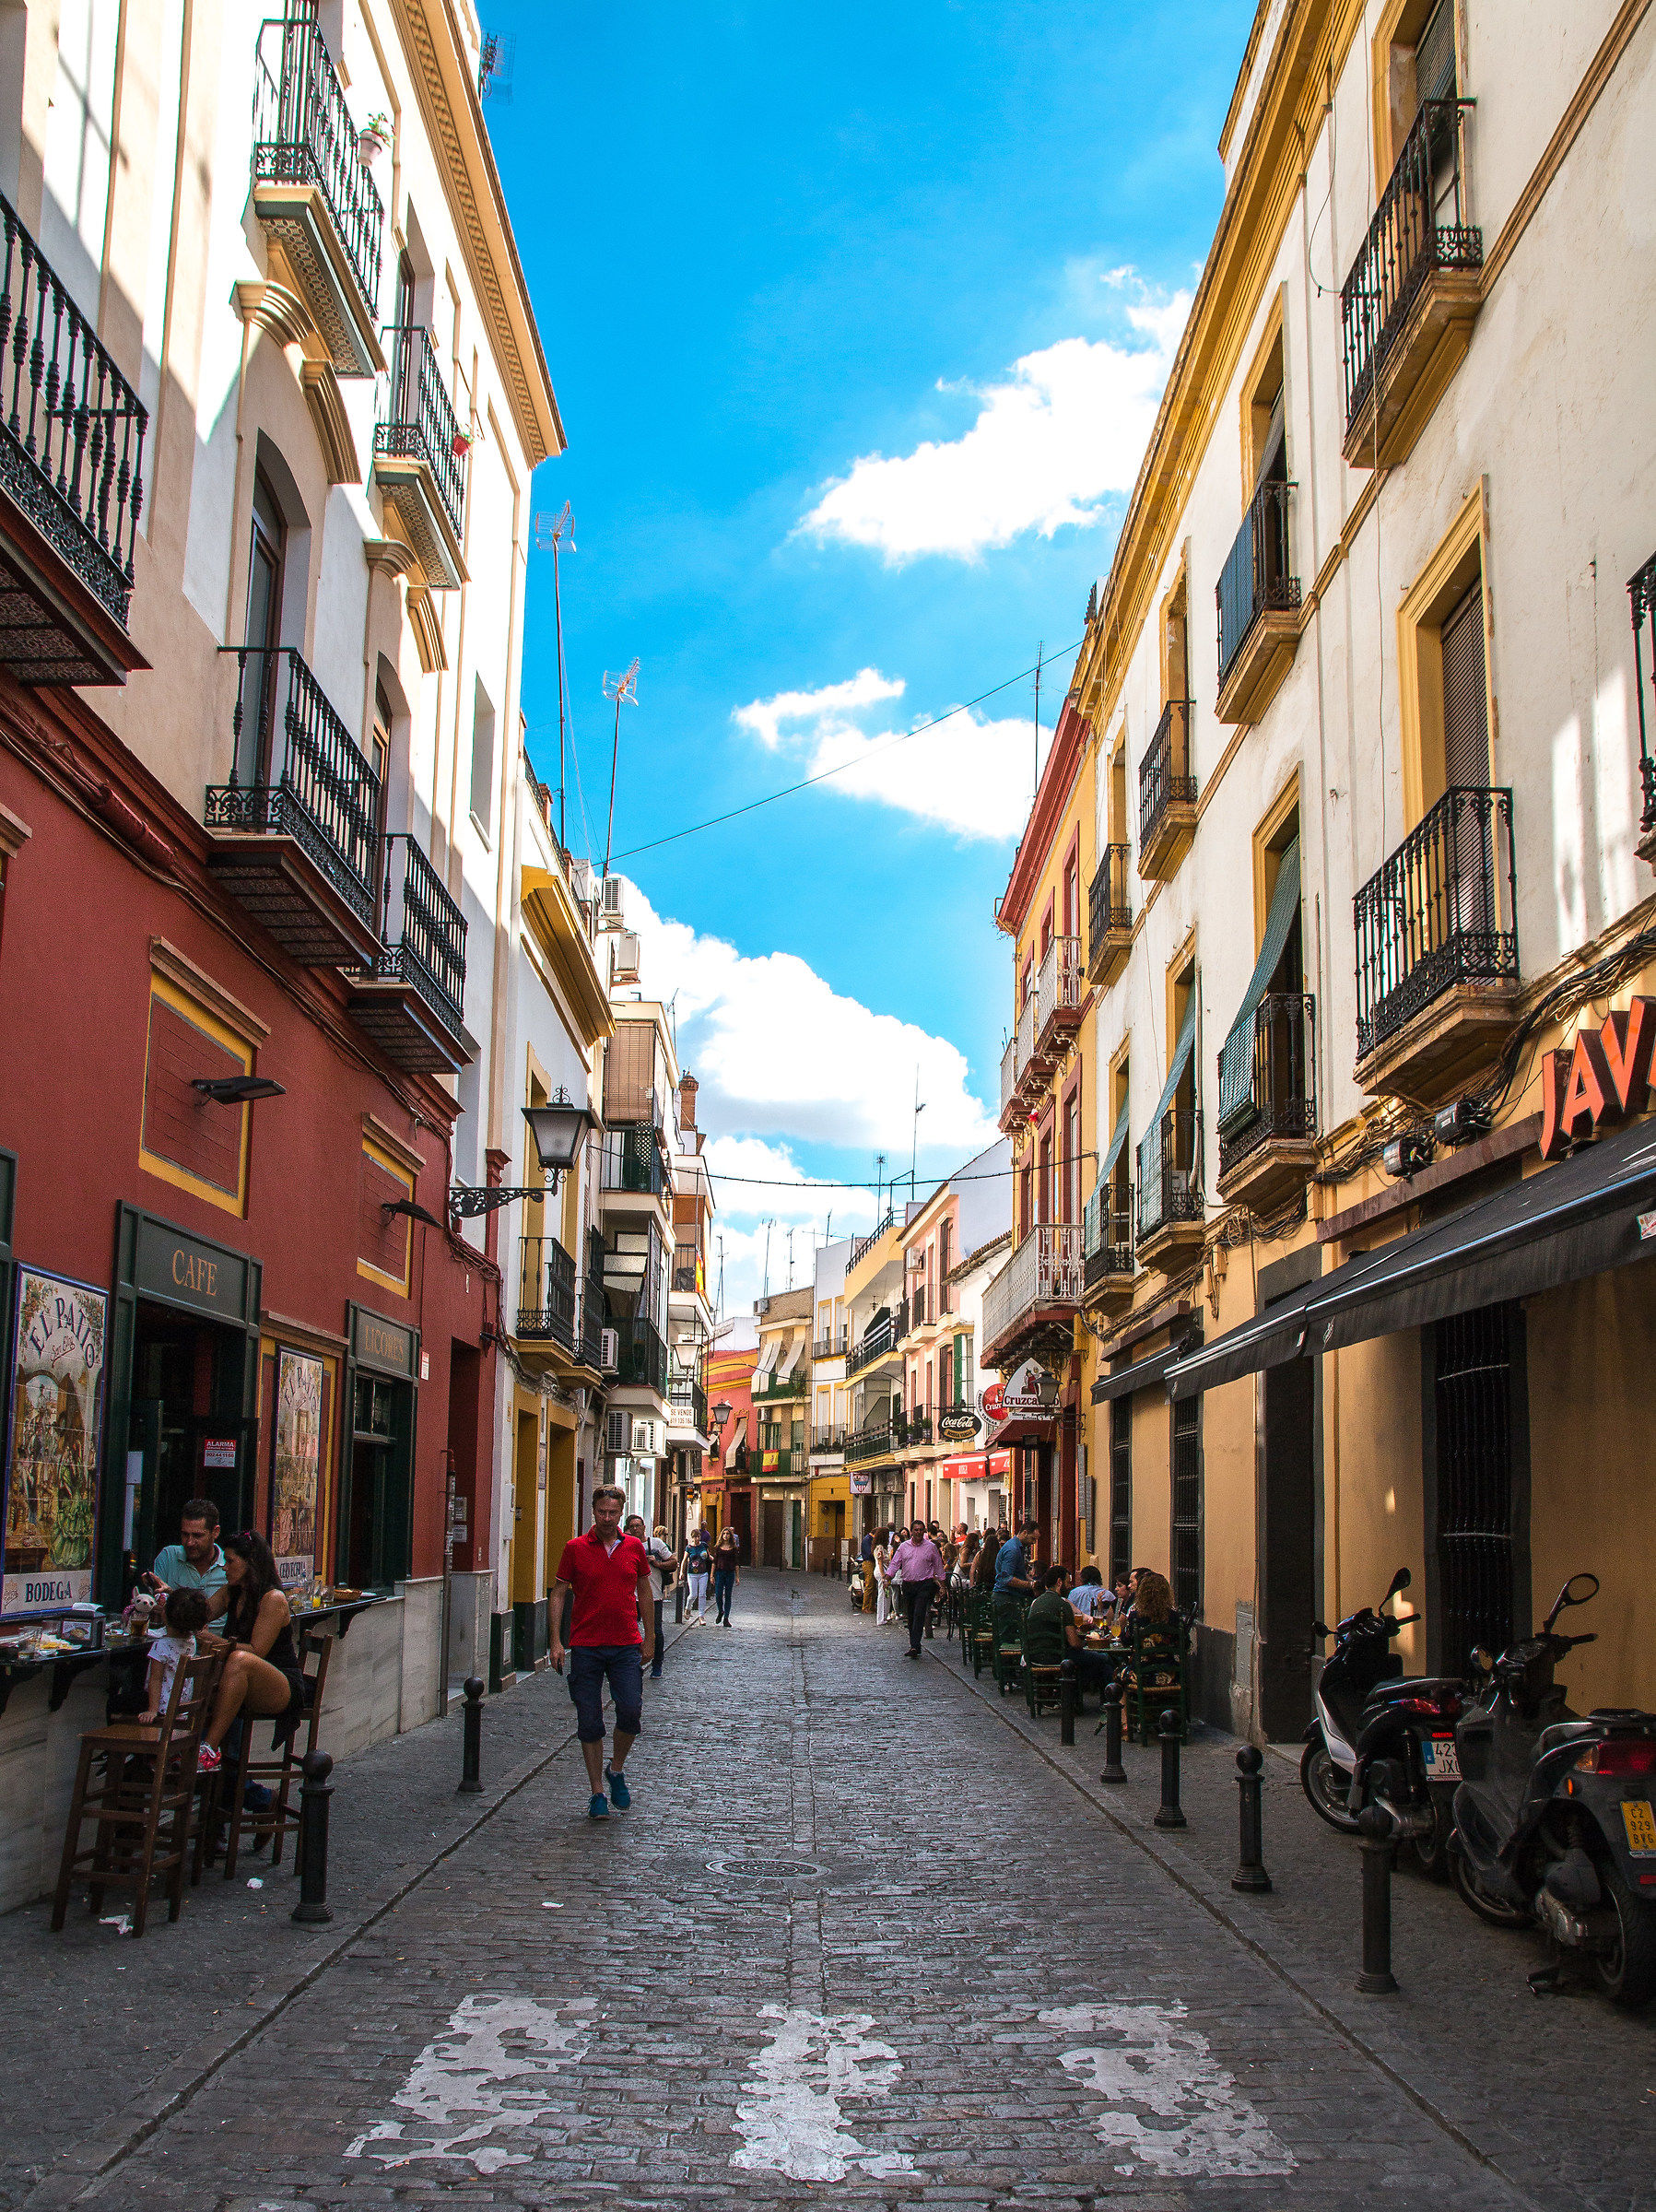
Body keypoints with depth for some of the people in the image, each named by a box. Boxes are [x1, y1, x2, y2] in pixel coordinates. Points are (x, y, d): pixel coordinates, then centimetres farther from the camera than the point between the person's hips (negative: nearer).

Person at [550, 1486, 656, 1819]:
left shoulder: (634, 1548, 6)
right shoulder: (576, 1548, 0)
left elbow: (645, 1592, 15)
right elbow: (559, 1593, 3)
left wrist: (649, 1638, 13)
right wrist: (556, 1641, -4)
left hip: (626, 1646, 1)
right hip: (586, 1646, -1)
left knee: (631, 1711, -11)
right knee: (589, 1722, 2)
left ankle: (616, 1770, 16)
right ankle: (597, 1792, 14)